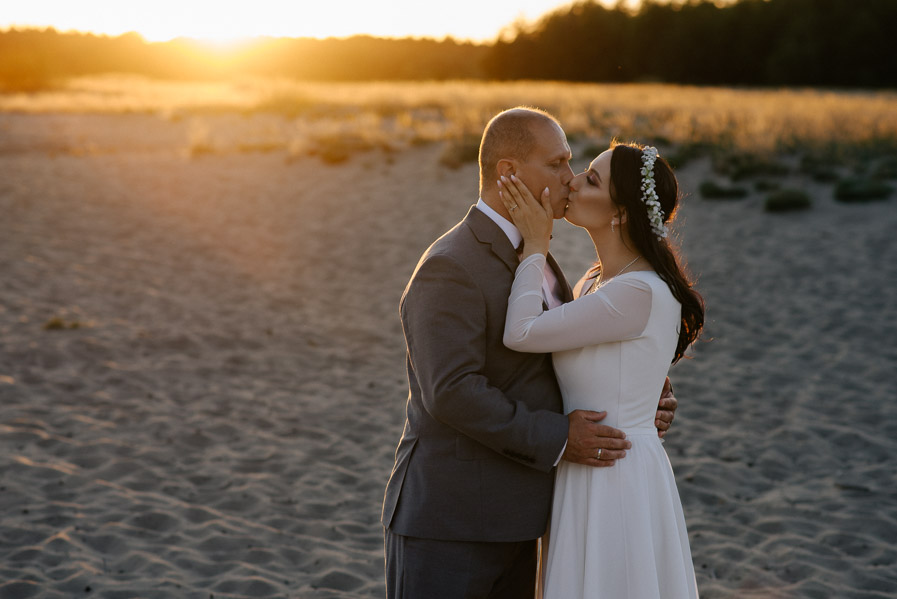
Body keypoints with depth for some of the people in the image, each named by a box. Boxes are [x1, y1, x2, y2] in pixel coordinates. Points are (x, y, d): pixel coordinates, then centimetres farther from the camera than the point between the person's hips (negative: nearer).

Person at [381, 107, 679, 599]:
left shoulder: (529, 257, 14)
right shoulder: (449, 270, -17)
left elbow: (557, 369, 20)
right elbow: (453, 392, -25)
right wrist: (557, 440, -20)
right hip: (445, 526, -9)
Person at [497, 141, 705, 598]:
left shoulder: (639, 293, -22)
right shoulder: (595, 281, 8)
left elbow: (521, 334, -18)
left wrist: (535, 245, -9)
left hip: (617, 483, -9)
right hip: (590, 478, 9)